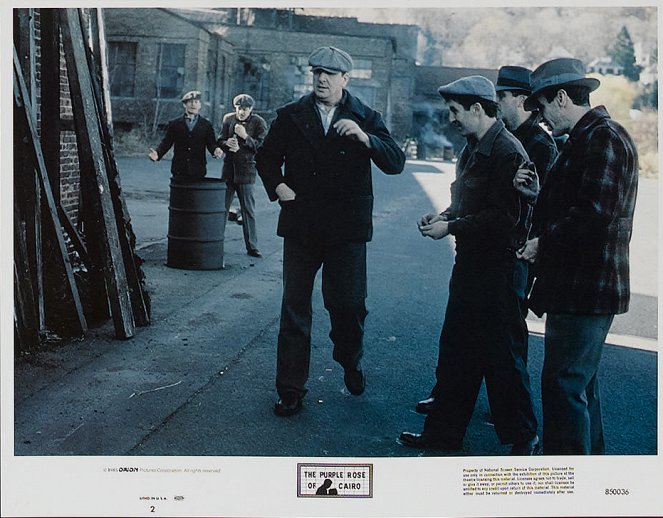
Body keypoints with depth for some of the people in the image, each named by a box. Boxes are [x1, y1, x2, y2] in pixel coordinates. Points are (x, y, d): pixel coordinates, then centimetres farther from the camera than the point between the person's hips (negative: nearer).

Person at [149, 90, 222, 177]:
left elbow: (211, 144, 5)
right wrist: (157, 153, -13)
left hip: (198, 172, 0)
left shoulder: (206, 125, 8)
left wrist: (215, 150, -19)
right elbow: (166, 143, 6)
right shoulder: (174, 123, 8)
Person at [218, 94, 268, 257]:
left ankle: (252, 247, 5)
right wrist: (227, 143, -12)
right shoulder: (228, 118, 7)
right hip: (228, 169, 3)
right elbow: (220, 141, 10)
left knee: (248, 210, 0)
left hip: (246, 171, -3)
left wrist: (245, 137, -22)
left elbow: (261, 147, -11)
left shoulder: (259, 123, -3)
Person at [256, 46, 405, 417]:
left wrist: (364, 138, -22)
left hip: (347, 229, -1)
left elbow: (396, 163, -6)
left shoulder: (366, 118, 3)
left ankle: (351, 362, 35)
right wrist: (278, 185, 0)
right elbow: (267, 156, 18)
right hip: (301, 226, 1)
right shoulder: (291, 116, 7)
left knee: (349, 303, 3)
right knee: (294, 309, 4)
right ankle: (291, 390, 14)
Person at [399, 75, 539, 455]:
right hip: (471, 263, 10)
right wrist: (443, 216, 3)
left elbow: (504, 217, -23)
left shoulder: (507, 153, -17)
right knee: (456, 352, 15)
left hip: (499, 269, -9)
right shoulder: (473, 149, 12)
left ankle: (524, 438, 20)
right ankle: (445, 431, 27)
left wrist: (450, 228, -17)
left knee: (503, 356, 2)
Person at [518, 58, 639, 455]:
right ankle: (590, 456, 34)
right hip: (582, 285, 11)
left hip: (587, 287, -11)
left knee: (564, 383, -6)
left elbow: (594, 214, -25)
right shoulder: (584, 139, 17)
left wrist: (544, 242, -14)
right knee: (581, 379, 20)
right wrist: (537, 192, 5)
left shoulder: (603, 138, -15)